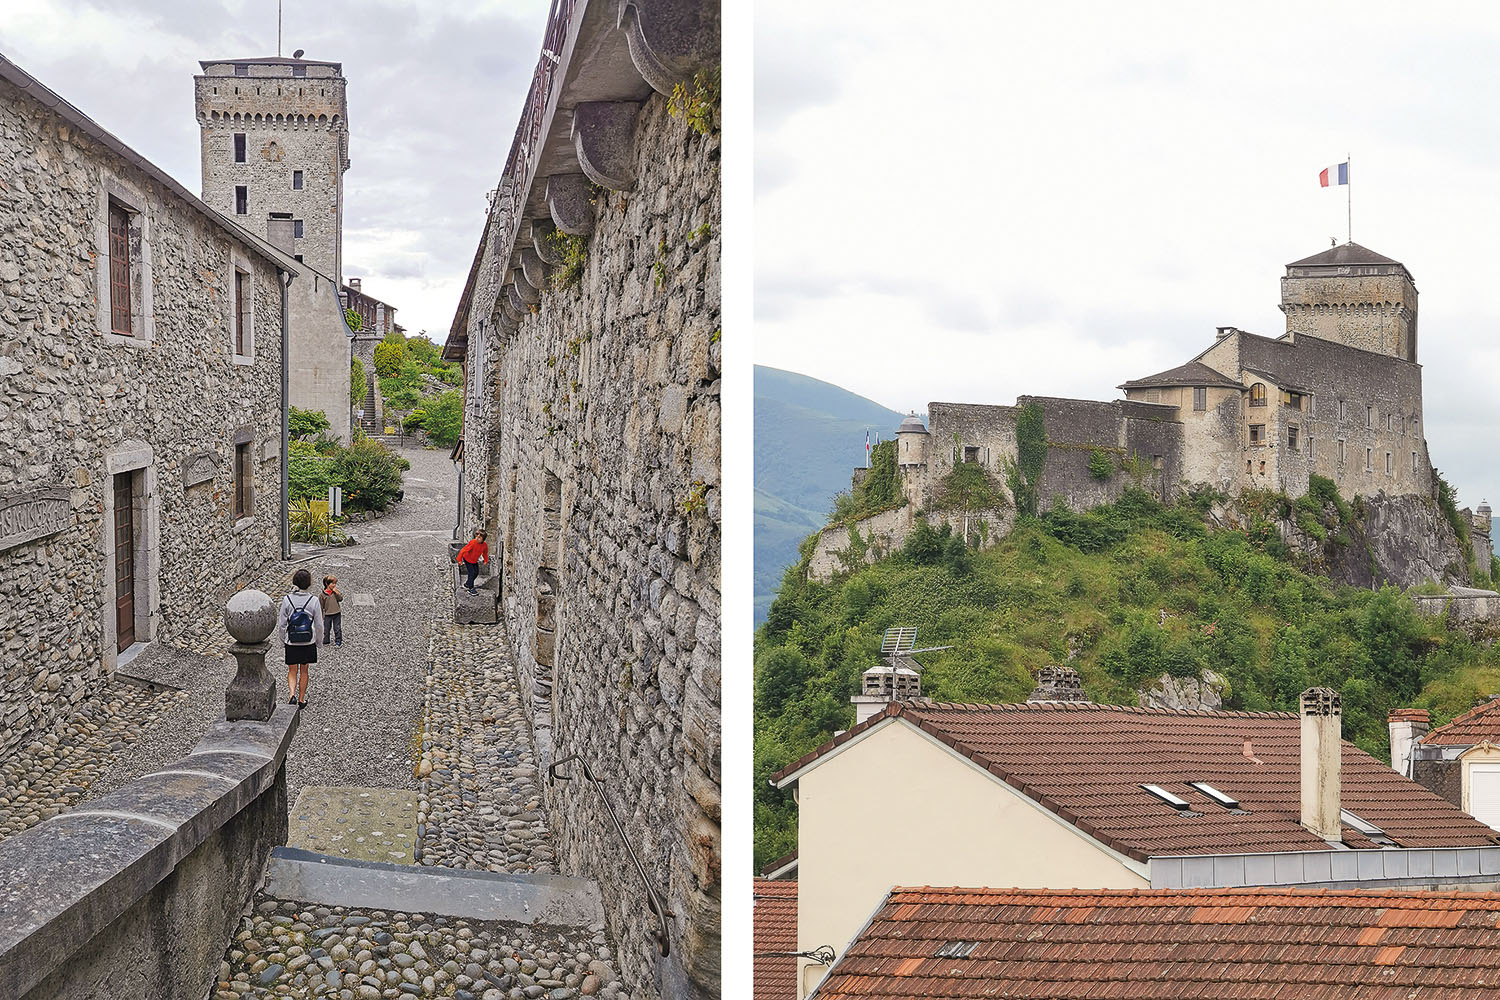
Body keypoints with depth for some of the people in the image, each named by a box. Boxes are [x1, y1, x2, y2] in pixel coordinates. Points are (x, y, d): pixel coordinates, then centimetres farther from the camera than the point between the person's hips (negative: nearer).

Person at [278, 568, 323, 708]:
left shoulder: (287, 600, -12)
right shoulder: (314, 600, -12)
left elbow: (282, 625, -6)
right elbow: (319, 625, -8)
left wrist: (282, 642, 8)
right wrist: (317, 641, 8)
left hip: (291, 643, 0)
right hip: (308, 643, 0)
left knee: (292, 671, 12)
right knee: (304, 670, 16)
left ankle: (292, 694, -10)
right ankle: (301, 699, 23)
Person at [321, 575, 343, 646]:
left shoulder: (336, 591, 2)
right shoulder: (323, 594, -3)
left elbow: (340, 599, -7)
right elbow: (321, 605, 2)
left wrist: (336, 592, -18)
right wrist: (322, 615, 2)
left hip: (337, 613, 1)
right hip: (327, 614, -1)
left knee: (337, 628, 5)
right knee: (326, 629, 9)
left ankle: (338, 641, 15)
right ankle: (325, 641, 21)